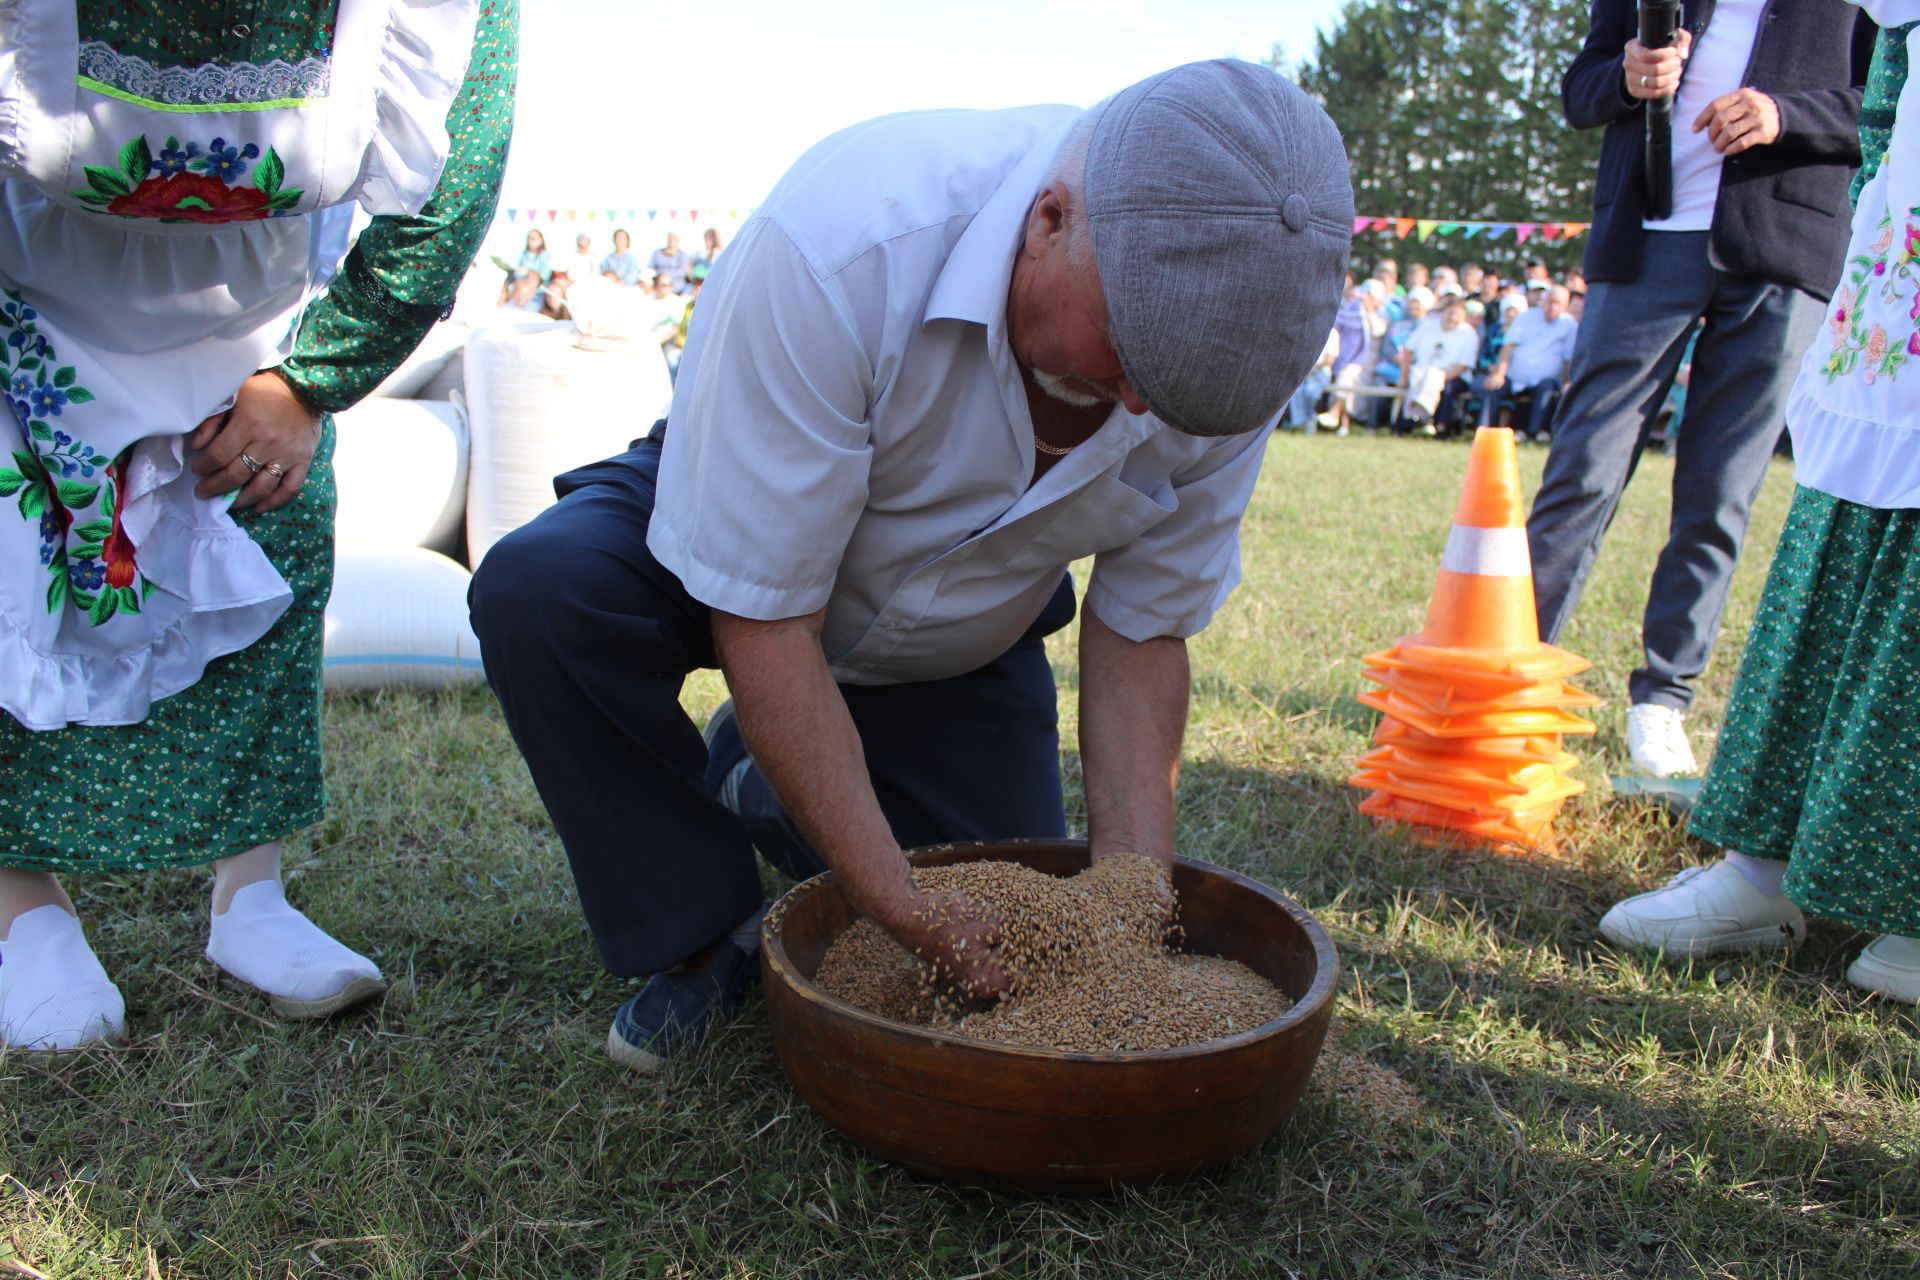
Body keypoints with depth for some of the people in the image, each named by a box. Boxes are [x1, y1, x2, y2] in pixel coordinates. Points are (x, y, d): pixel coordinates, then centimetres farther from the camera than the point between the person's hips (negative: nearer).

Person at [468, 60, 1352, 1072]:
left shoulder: (1229, 339, -25)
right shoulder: (836, 244, -40)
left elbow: (1140, 633, -14)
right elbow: (762, 618, -35)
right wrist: (892, 898, -36)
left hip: (962, 635, 3)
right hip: (729, 537, -3)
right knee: (541, 587, -35)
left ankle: (758, 783, 26)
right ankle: (704, 938, -11)